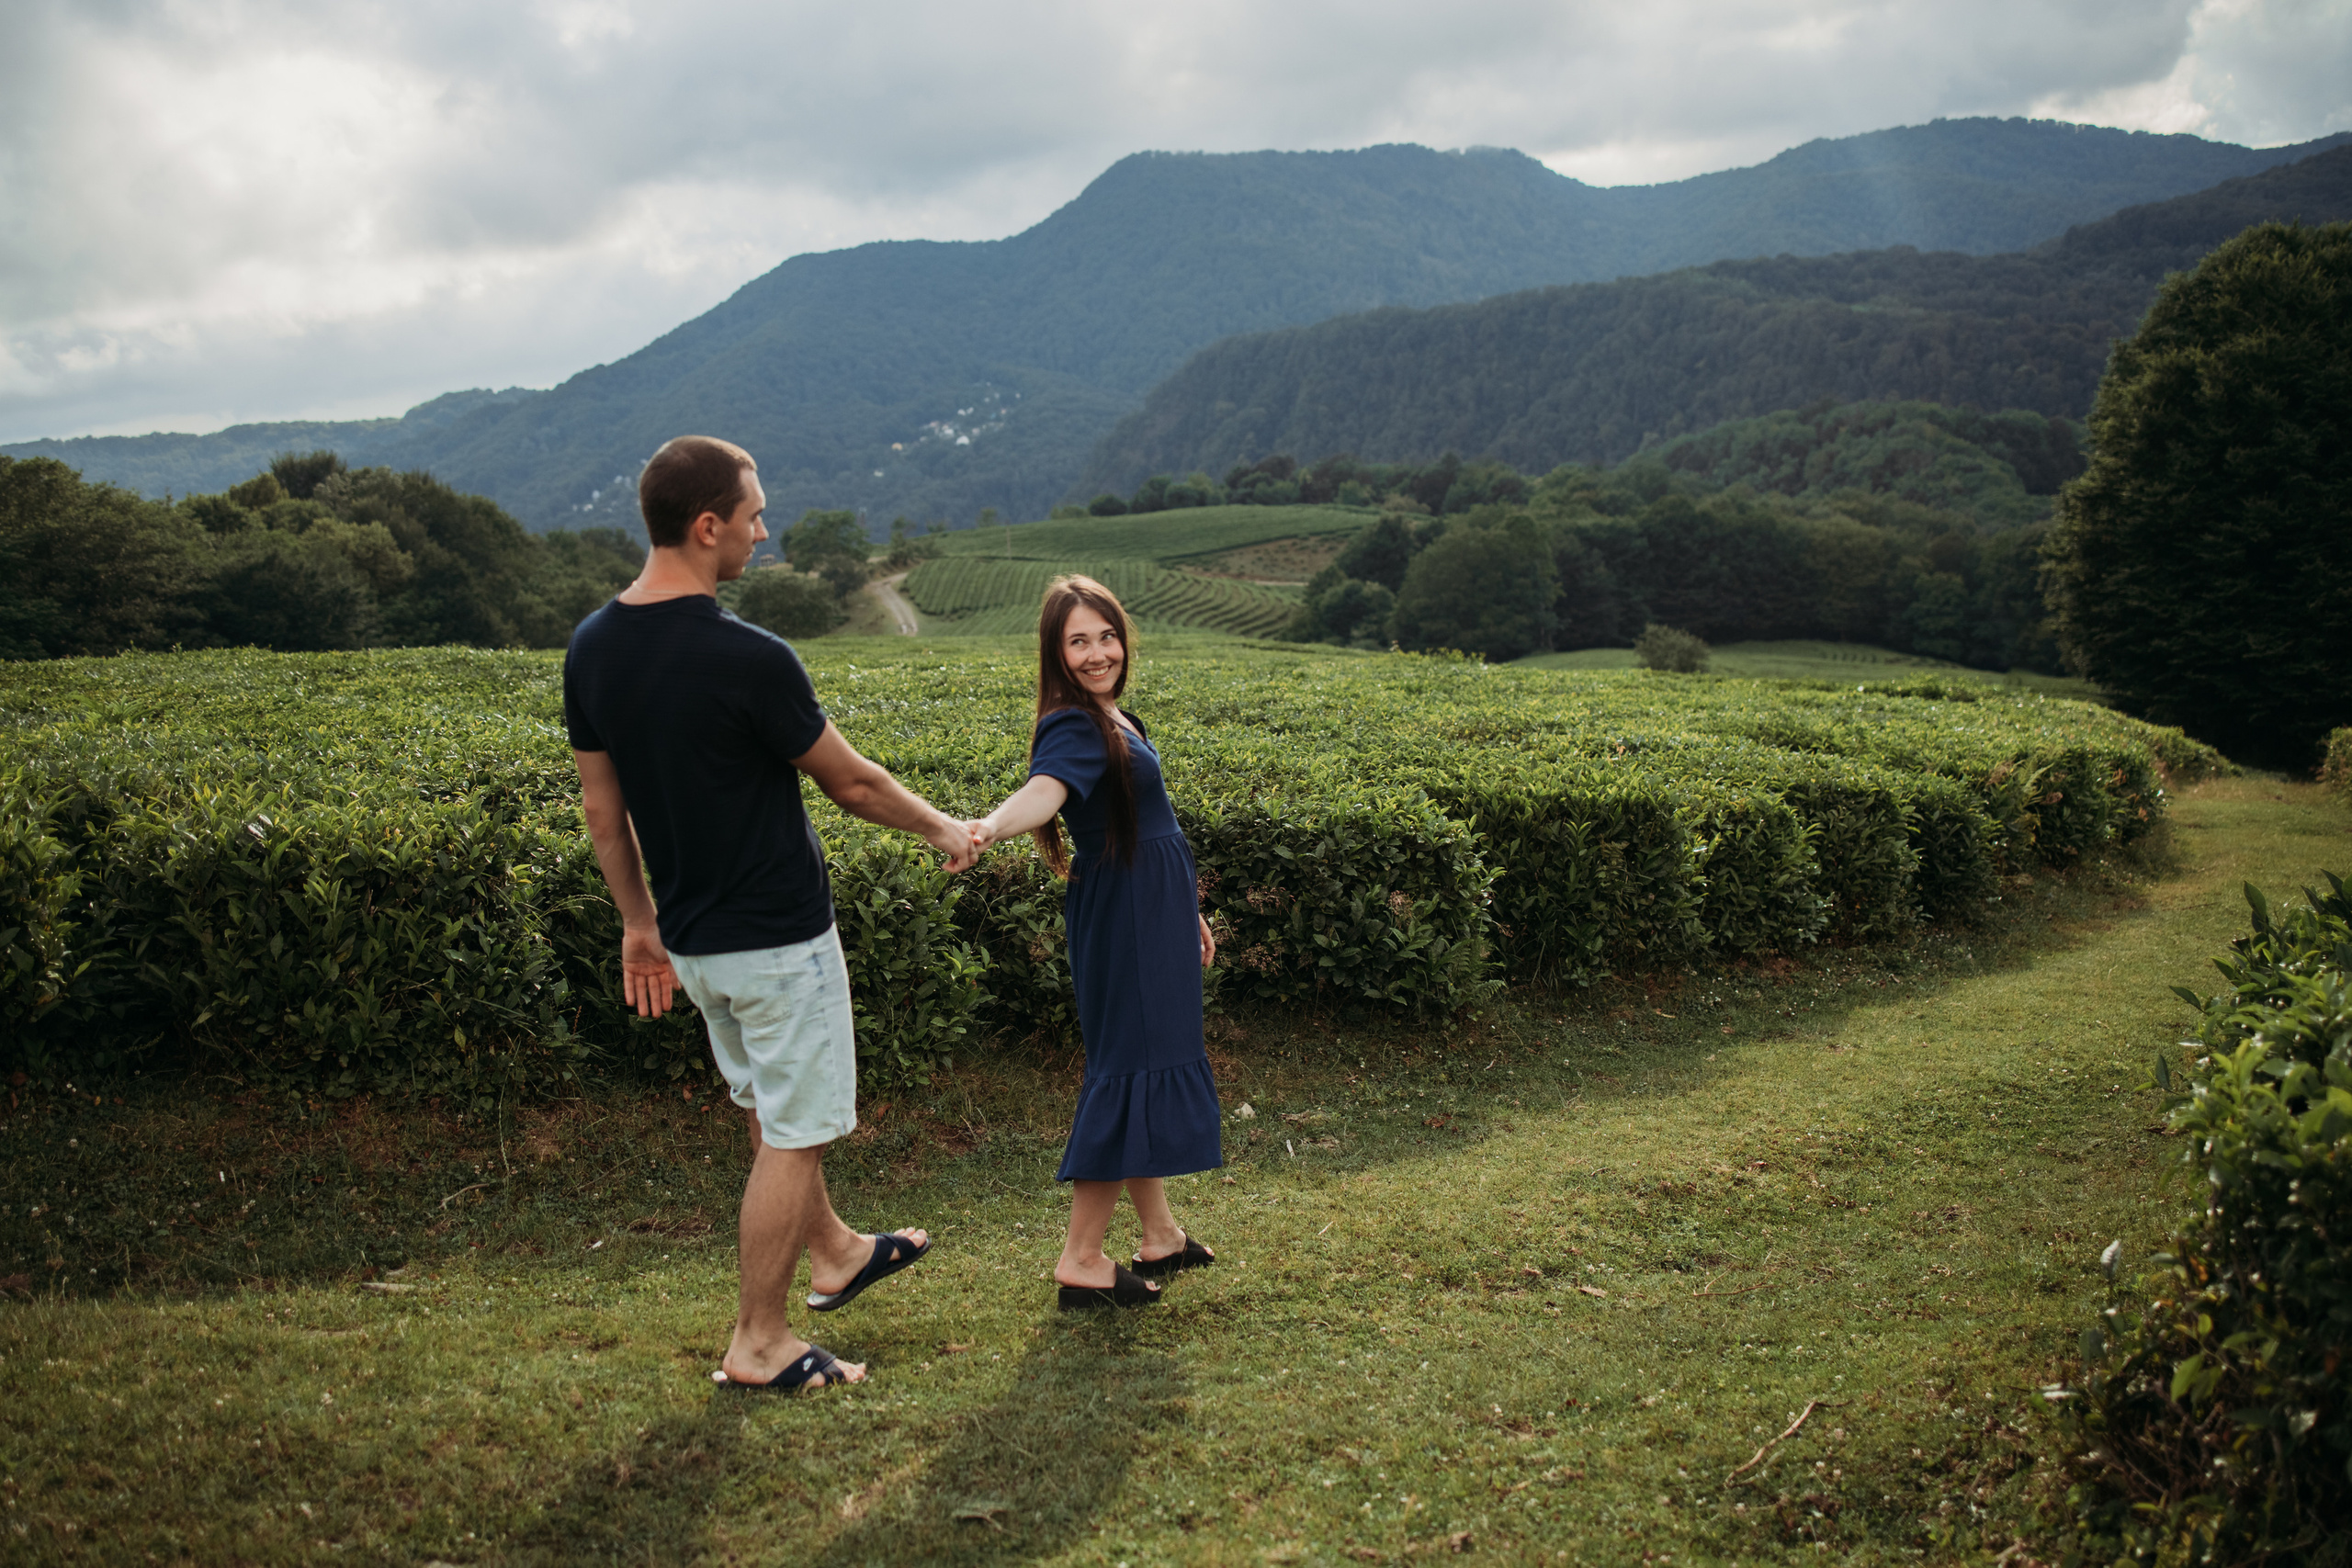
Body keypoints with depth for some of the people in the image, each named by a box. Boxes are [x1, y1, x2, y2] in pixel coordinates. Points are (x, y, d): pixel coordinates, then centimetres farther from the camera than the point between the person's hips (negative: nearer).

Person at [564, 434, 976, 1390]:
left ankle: (835, 1254, 43)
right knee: (792, 1136, 6)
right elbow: (850, 783, -12)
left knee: (769, 1110, 25)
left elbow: (601, 805, 7)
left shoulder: (592, 648, -3)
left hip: (689, 936, 8)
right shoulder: (745, 658, -25)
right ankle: (759, 1344, 15)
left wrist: (638, 923, 18)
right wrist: (942, 829, 5)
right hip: (777, 935, -8)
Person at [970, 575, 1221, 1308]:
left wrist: (1187, 912, 26)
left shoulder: (1114, 718, 12)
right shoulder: (1073, 729, -18)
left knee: (1154, 1060, 17)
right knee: (1129, 1066, -8)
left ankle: (1159, 1234, 30)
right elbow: (1045, 789, -41)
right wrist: (991, 827, -62)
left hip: (1153, 915, 10)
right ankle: (1082, 1260, -3)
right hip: (1123, 917, -10)